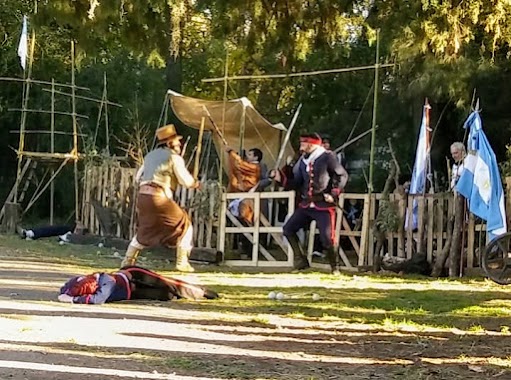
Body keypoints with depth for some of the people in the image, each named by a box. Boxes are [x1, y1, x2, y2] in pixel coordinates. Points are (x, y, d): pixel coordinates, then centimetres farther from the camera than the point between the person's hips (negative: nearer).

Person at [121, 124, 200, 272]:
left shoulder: (150, 155, 21)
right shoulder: (174, 157, 0)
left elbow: (139, 175, 24)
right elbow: (186, 181, -4)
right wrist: (196, 183, 16)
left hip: (143, 195, 7)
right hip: (159, 197, -7)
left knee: (145, 229, 26)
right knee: (184, 226, 6)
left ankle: (128, 260, 25)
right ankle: (182, 263, 1)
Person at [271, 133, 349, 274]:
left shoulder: (327, 158, -10)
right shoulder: (303, 161, 9)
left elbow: (342, 176, -4)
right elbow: (297, 184, 11)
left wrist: (334, 194, -12)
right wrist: (280, 179, 0)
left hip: (324, 206, -7)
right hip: (306, 204, 7)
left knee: (327, 238, -11)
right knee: (288, 229, 3)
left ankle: (335, 267, 10)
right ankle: (301, 261, 11)